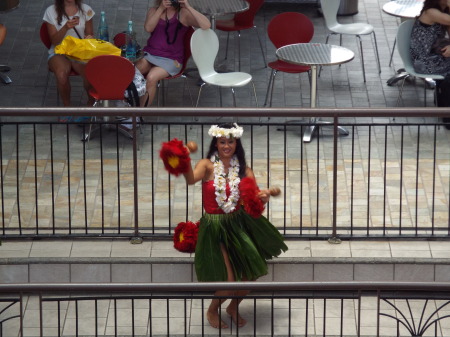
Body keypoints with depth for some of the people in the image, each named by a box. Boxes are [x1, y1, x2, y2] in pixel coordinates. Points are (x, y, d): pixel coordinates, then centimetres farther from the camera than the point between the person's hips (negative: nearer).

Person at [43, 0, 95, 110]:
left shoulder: (86, 10, 5)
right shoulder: (51, 11, 0)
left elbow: (90, 34, 13)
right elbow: (54, 41, -3)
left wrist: (89, 38, -12)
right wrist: (66, 28, -21)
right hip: (59, 53, -1)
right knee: (62, 74, -36)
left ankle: (91, 102, -6)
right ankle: (67, 107, -14)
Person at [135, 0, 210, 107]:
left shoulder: (183, 14, -2)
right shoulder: (154, 11, 11)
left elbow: (206, 25, -17)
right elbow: (148, 28, -9)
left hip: (171, 60, -4)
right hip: (149, 54, 4)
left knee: (151, 78, -31)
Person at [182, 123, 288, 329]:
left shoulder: (243, 169, 1)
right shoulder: (207, 165, -10)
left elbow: (255, 195, -7)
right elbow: (191, 180, -31)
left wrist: (264, 197, -31)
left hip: (239, 224, 4)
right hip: (215, 227, -4)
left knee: (252, 274, 6)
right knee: (229, 281, -10)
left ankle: (233, 307, 37)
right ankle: (212, 310, 23)